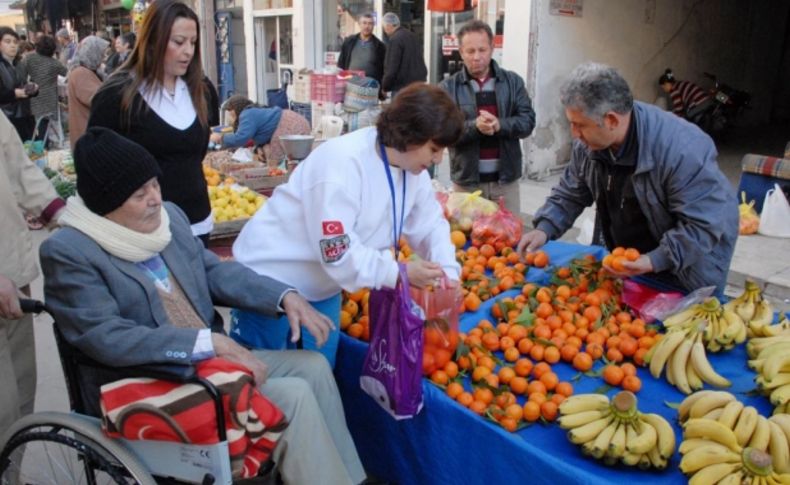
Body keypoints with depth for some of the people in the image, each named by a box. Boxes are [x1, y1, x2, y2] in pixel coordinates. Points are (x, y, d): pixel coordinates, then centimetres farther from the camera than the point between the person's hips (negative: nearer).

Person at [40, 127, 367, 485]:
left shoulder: (168, 215, 5)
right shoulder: (67, 252, -15)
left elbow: (214, 270, 12)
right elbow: (106, 339, -23)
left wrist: (285, 296, -4)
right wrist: (209, 342, -28)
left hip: (210, 359, 7)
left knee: (312, 367, -3)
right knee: (294, 395, -18)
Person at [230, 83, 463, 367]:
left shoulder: (412, 166, -5)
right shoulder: (342, 164, -32)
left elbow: (431, 225, 3)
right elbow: (337, 254, -33)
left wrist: (448, 273, -13)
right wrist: (399, 273, -33)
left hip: (322, 285, 8)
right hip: (271, 279, -7)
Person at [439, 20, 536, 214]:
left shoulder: (513, 81, 4)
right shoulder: (448, 87, -1)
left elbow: (527, 121, -2)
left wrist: (500, 125, -20)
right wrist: (474, 126, -26)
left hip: (506, 179, 2)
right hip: (467, 180, -1)